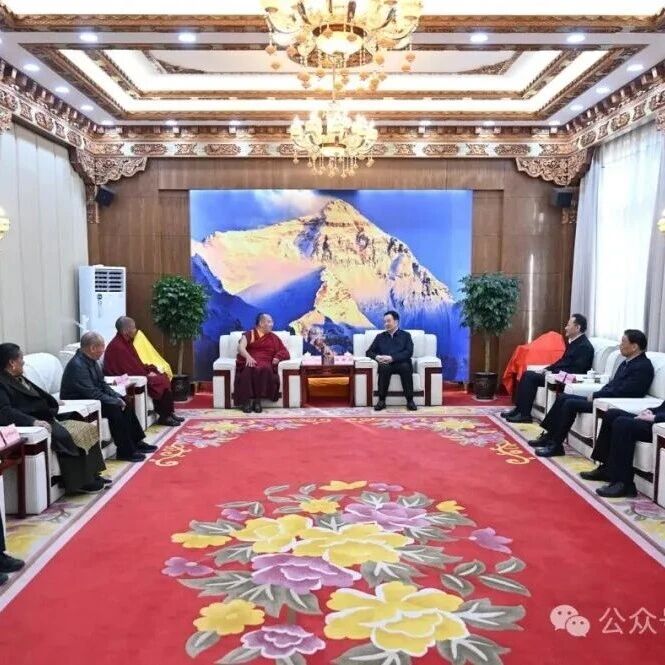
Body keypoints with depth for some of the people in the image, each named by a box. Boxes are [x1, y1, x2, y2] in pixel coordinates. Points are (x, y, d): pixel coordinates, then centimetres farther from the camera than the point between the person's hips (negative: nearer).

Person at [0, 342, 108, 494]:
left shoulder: (19, 378, 16)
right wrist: (33, 421, -35)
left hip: (46, 419, 10)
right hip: (31, 426, -10)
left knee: (87, 429, -1)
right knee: (65, 436, -29)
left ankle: (91, 475, -1)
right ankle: (79, 482, -17)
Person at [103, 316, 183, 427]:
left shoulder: (125, 342, 8)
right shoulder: (117, 346, -22)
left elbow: (137, 363, 15)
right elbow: (131, 370, -23)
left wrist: (149, 370, 1)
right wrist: (147, 374, -11)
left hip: (133, 375, 10)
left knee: (163, 378, 0)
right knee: (161, 381, -16)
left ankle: (169, 413, 3)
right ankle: (164, 417, -5)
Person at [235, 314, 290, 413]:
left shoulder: (273, 337, 23)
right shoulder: (249, 334, 15)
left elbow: (285, 352, 17)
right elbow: (240, 347, -3)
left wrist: (278, 357, -5)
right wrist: (248, 357, -23)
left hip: (265, 364, 1)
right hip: (250, 362, -1)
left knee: (265, 369, -36)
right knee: (249, 370, -38)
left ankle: (258, 400, -34)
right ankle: (247, 400, -33)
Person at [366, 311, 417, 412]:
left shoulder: (405, 335, 13)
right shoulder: (380, 336, 20)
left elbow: (409, 353, -2)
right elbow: (369, 352, 15)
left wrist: (392, 358, -17)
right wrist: (377, 357, -10)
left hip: (401, 364, -1)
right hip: (386, 365, 1)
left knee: (406, 367, -36)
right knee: (384, 367, -34)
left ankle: (410, 400, -29)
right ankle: (382, 400, -28)